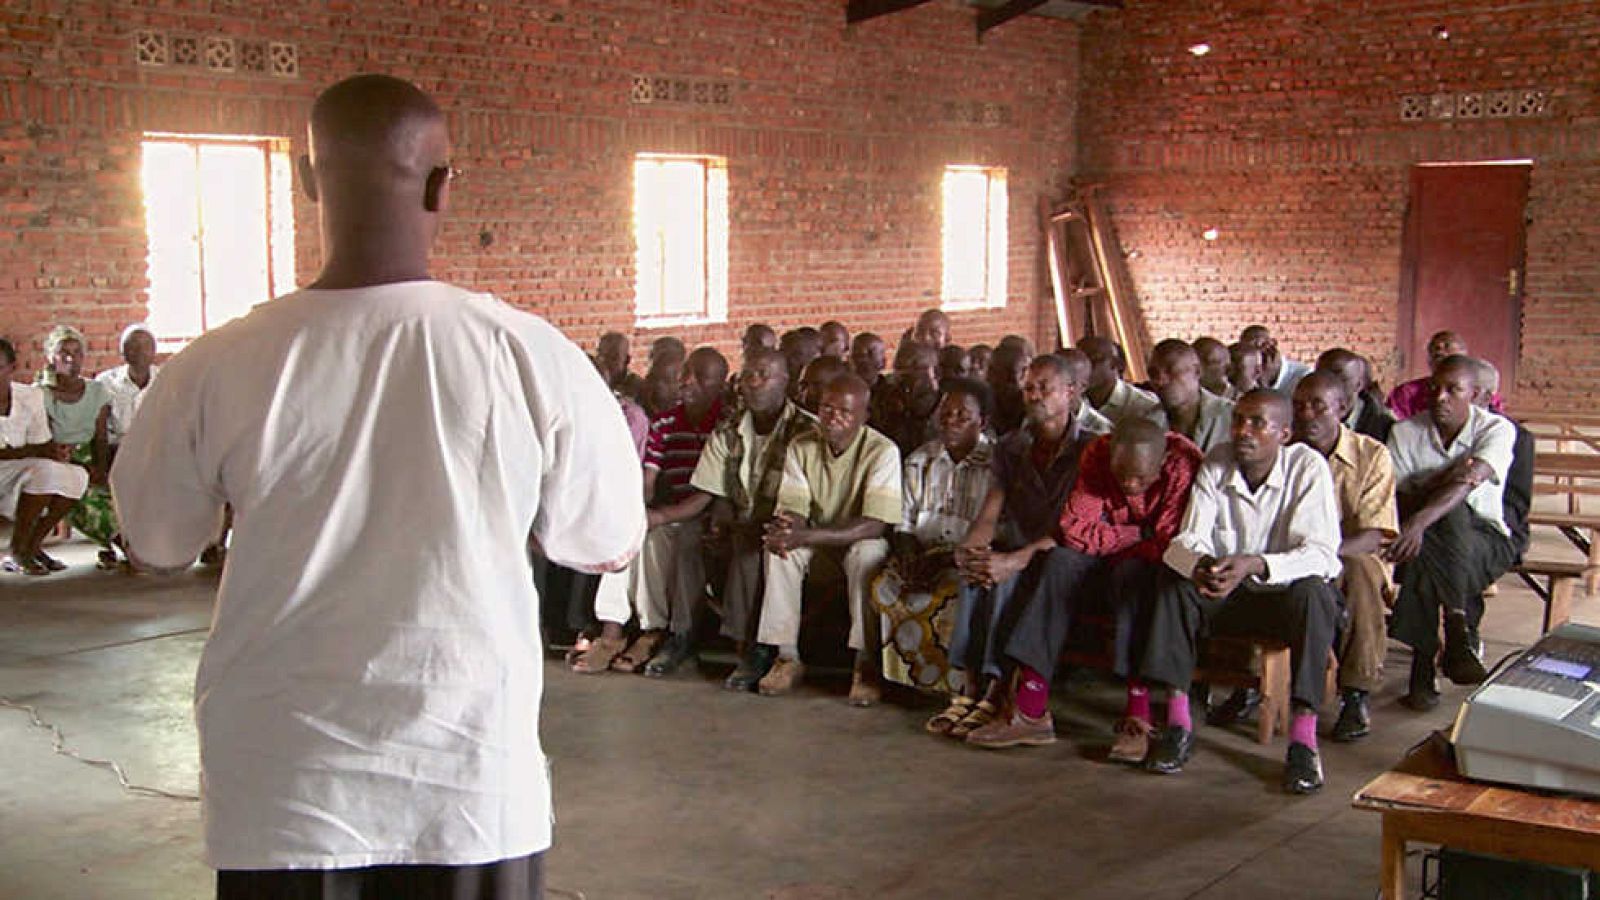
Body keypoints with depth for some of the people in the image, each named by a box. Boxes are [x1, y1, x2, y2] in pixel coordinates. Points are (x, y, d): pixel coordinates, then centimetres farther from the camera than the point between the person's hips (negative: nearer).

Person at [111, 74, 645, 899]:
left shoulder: (213, 370, -12)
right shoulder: (537, 358, -14)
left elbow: (155, 548, 6)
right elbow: (607, 547, 0)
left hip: (281, 794, 0)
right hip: (474, 788, 0)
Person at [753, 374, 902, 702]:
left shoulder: (883, 451, -19)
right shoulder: (802, 447, -5)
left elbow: (875, 525, -28)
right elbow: (792, 509, -8)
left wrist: (807, 536, -38)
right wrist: (783, 529, -36)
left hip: (859, 541, -4)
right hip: (816, 540, 4)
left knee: (867, 553, -36)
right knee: (778, 548, -26)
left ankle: (867, 663, -26)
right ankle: (787, 657, -19)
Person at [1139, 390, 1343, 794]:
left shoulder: (1308, 466, -16)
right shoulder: (1216, 464, -5)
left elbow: (1321, 552, -24)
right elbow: (1188, 538, -11)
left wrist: (1254, 565, -41)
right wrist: (1200, 563, -36)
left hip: (1288, 593, -3)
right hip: (1230, 594, 3)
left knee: (1312, 593, -35)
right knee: (1173, 584, -21)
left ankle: (1304, 739, -35)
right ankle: (1177, 724, -22)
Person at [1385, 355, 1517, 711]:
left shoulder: (1497, 429, -7)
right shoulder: (1405, 432, 1)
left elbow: (1470, 481, -26)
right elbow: (1398, 499, -6)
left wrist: (1420, 521, -42)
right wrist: (1442, 481, -25)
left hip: (1486, 538, -1)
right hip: (1427, 536, 1)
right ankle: (1460, 637, -29)